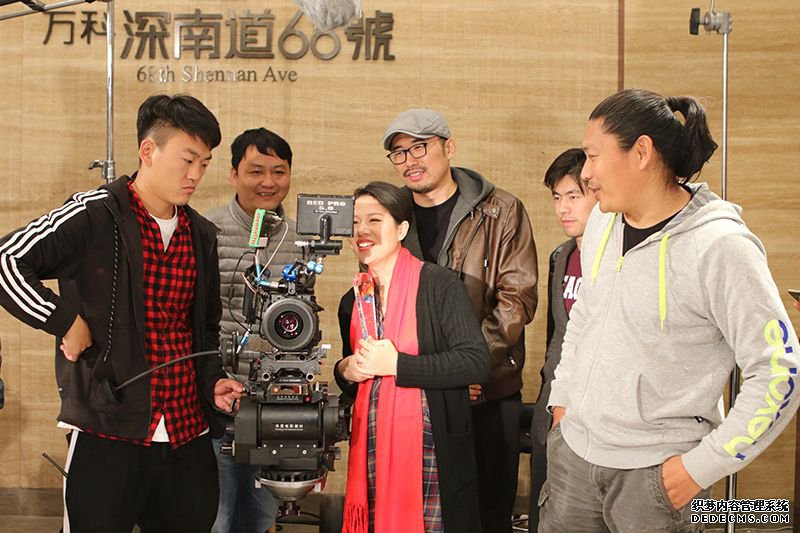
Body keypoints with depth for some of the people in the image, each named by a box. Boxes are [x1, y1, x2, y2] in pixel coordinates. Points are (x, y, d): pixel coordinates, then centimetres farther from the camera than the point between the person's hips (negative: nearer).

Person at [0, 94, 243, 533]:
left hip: (188, 435, 6)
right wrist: (65, 320, -15)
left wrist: (213, 382, 8)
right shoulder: (93, 216, -7)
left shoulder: (202, 236, 13)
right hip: (108, 433, -6)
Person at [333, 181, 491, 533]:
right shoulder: (353, 301, 12)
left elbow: (477, 363, -15)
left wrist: (396, 364, -18)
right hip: (372, 448, 5)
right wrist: (345, 372, 1)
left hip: (430, 447, -5)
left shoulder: (437, 285, -7)